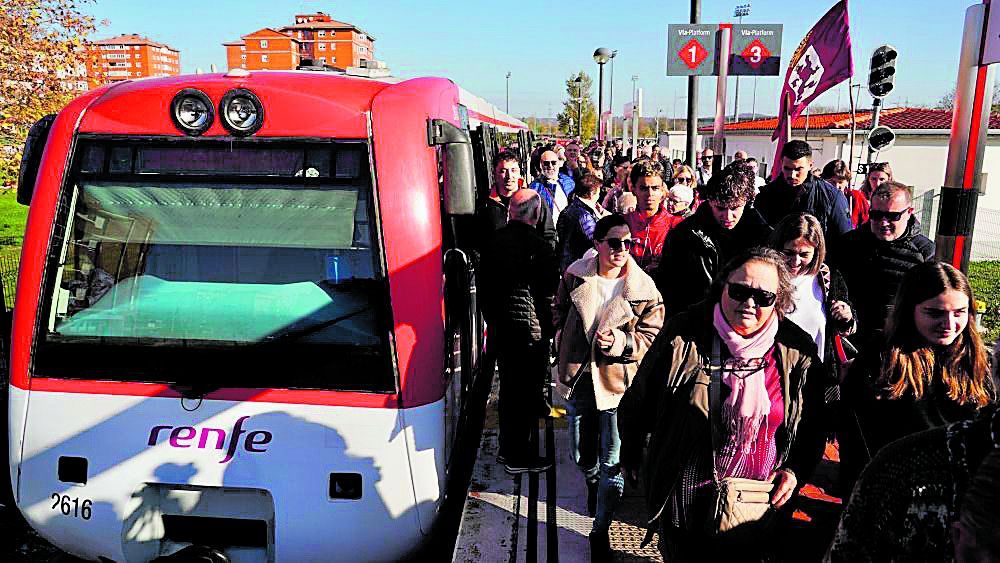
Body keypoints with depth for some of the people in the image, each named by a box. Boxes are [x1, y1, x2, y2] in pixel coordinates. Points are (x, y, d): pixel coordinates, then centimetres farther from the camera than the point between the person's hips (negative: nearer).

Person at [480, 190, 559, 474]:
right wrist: (548, 328, -1)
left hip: (499, 329, 7)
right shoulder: (538, 246, -18)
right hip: (530, 330, -7)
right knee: (526, 391, 4)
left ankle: (507, 447, 32)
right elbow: (548, 293, -14)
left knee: (508, 388, 19)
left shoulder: (495, 241, 2)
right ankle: (518, 456, 14)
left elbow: (485, 284, 10)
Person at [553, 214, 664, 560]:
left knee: (612, 463, 3)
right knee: (582, 455, 19)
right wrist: (564, 341, 4)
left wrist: (619, 341, -23)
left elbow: (650, 336, -7)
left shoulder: (644, 290, -10)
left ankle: (601, 530, 21)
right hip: (579, 377, 3)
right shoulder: (575, 276, -2)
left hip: (618, 381, -3)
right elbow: (559, 311, 16)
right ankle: (593, 485, 53)